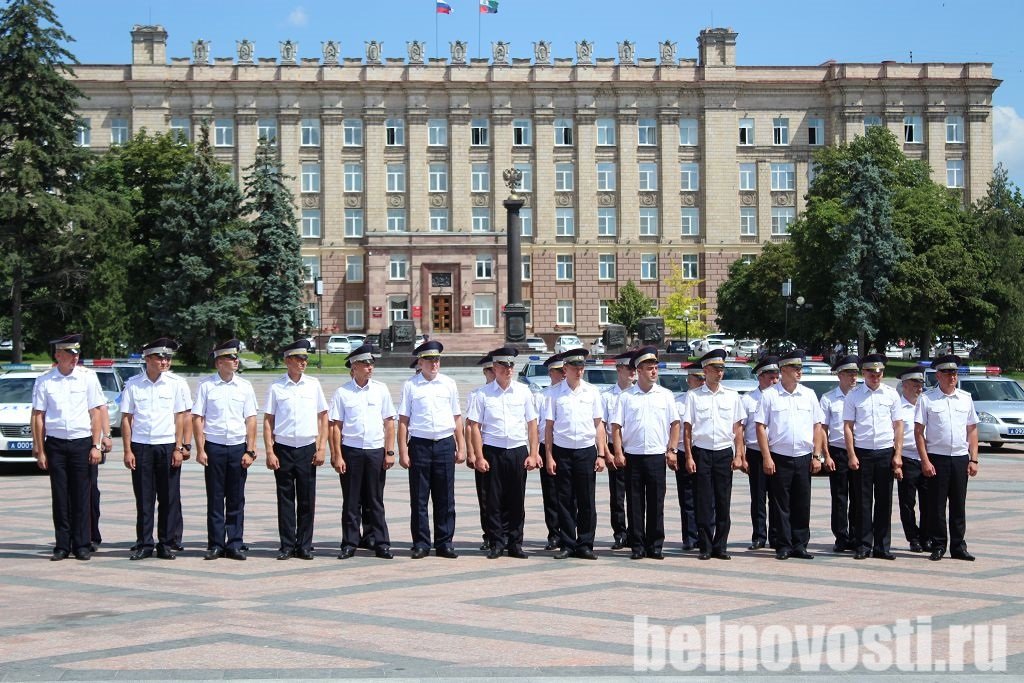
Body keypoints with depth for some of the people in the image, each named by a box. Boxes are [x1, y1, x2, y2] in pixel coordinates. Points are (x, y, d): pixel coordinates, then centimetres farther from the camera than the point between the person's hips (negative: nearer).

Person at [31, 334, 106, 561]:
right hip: (55, 443, 1)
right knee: (60, 497, 4)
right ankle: (62, 546, 11)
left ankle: (82, 545, 8)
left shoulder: (87, 377, 2)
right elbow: (38, 416, 4)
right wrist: (39, 450, 1)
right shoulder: (44, 381, 2)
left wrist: (96, 446, -2)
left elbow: (96, 413, 3)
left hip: (82, 442, 0)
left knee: (82, 496, 1)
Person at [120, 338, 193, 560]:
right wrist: (127, 450, -1)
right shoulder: (133, 384, 5)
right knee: (143, 499, 2)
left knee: (169, 499, 2)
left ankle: (166, 544, 10)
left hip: (168, 446, 0)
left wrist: (179, 448, -3)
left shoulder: (177, 384, 4)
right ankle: (144, 544, 9)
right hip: (140, 447, 0)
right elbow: (126, 418, 5)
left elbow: (181, 417, 3)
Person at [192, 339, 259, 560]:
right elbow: (197, 418, 1)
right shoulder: (206, 386, 1)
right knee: (215, 499, 2)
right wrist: (200, 449, -5)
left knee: (236, 499, 5)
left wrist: (250, 451, 2)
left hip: (238, 446, 2)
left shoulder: (245, 386, 8)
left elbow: (251, 420, 8)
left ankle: (235, 544, 10)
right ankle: (215, 545, 8)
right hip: (214, 447, -2)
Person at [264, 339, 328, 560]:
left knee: (307, 500, 3)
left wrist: (321, 448, 3)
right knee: (285, 499, 4)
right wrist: (269, 452, -4)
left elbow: (323, 417, 10)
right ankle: (286, 545, 10)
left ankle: (305, 546, 12)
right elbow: (268, 421, 3)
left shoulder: (313, 384, 6)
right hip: (283, 449, -1)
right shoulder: (276, 388, 1)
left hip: (307, 449, 1)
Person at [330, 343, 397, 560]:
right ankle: (349, 544, 11)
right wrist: (337, 456, -5)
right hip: (351, 451, -2)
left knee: (375, 501, 7)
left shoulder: (380, 389, 6)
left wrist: (390, 452, 3)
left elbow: (389, 422, 8)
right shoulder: (342, 393, -1)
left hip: (376, 451, 2)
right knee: (351, 501, 4)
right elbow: (335, 426, -1)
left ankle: (380, 544, 10)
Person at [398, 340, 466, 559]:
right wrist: (403, 451, -4)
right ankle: (421, 544, 10)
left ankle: (445, 543, 13)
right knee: (419, 498, 3)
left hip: (445, 443, 2)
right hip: (420, 444, -2)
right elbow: (403, 420, 0)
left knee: (445, 498, 5)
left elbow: (457, 418, 14)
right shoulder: (410, 385, 1)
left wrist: (461, 448, 10)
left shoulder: (449, 384, 9)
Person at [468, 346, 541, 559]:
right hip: (493, 451, -2)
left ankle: (515, 544, 14)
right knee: (494, 500, 1)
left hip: (518, 451, 2)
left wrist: (533, 454, 4)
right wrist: (479, 457, -6)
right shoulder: (483, 394, 0)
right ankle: (497, 543, 10)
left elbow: (532, 424, 9)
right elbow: (474, 426, -1)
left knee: (517, 501, 5)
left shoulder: (523, 391, 7)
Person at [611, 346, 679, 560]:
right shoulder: (626, 396, 4)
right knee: (635, 503, 3)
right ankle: (637, 546, 9)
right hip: (632, 456, 0)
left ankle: (655, 545, 9)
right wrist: (618, 453, -4)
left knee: (656, 503, 2)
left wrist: (671, 450, 1)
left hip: (657, 456, 1)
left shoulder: (665, 395, 7)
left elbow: (675, 424, 8)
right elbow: (616, 426, 3)